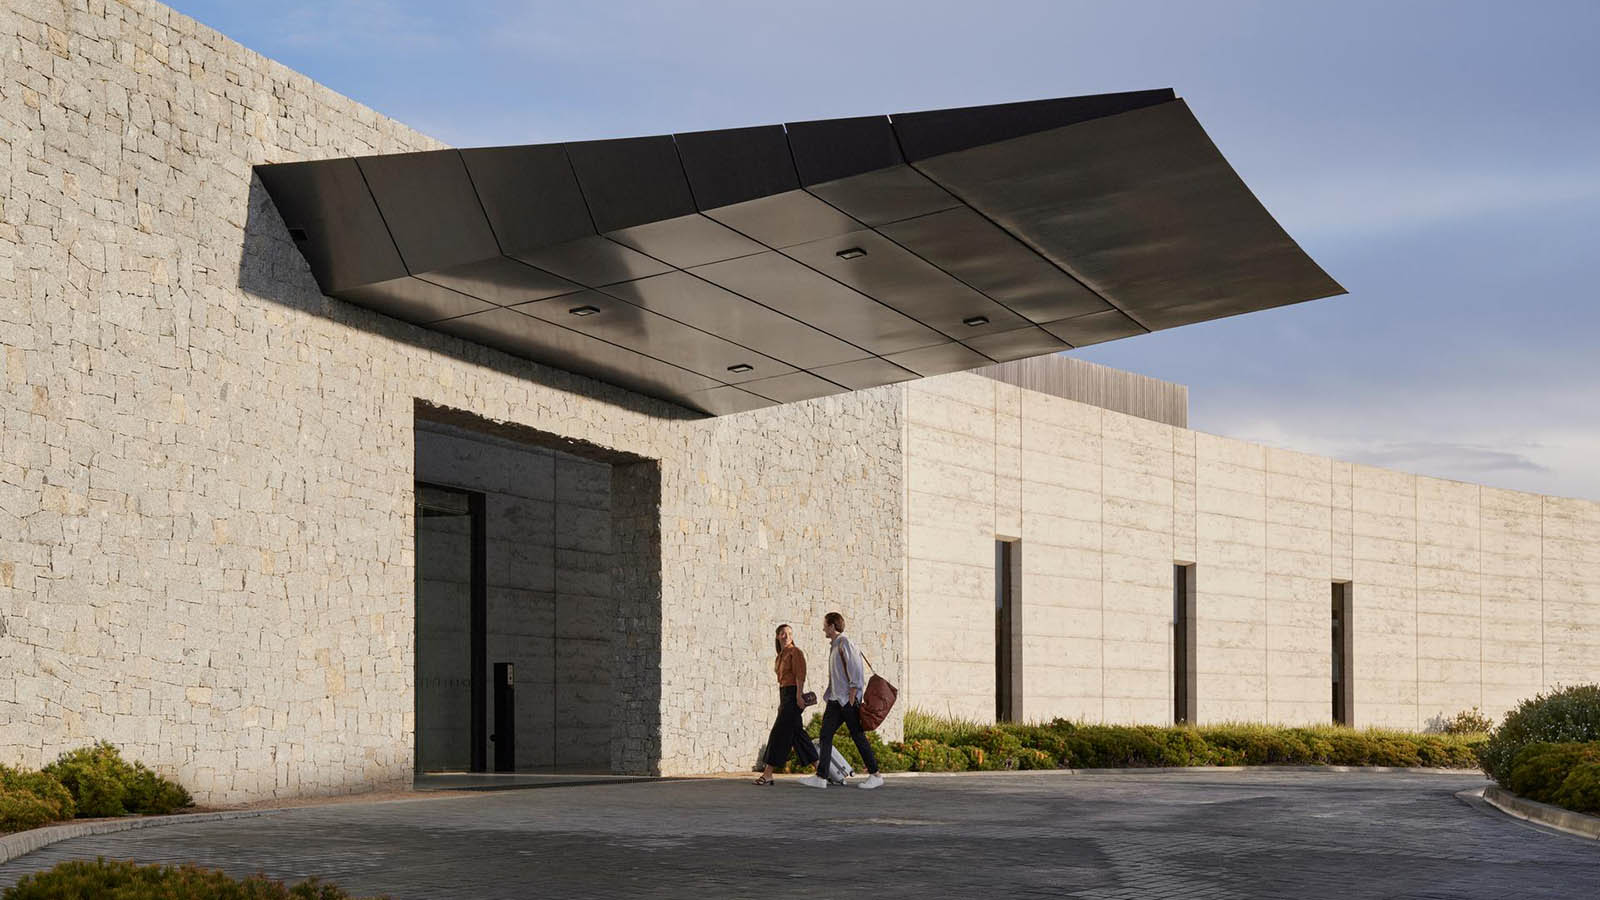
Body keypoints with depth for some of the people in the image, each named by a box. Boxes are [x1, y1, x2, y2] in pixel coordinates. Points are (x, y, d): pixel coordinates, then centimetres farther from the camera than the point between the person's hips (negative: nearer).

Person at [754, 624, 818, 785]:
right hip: (784, 695, 9)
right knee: (797, 734, 9)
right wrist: (781, 703, 18)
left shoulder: (795, 652, -6)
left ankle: (767, 774, -11)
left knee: (779, 733, -10)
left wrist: (799, 695, -23)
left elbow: (800, 674, -15)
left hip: (793, 694, -9)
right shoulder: (781, 655, 19)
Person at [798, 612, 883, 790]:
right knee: (826, 735, 1)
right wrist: (828, 703, 19)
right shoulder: (833, 646, 16)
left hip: (848, 700, -9)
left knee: (858, 737, -3)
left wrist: (851, 700, -19)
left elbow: (856, 673, -16)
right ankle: (821, 777, -2)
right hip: (835, 700, 9)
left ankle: (875, 775, 5)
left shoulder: (845, 644, -11)